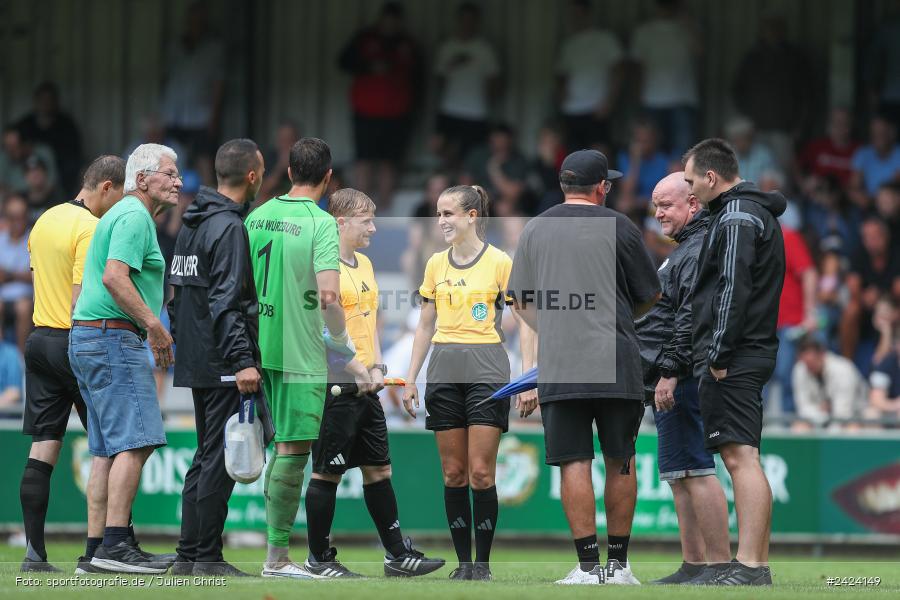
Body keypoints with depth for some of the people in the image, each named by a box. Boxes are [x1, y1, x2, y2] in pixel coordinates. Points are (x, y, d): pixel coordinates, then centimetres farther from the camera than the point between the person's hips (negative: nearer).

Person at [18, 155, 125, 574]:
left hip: (40, 337, 8)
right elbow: (81, 301, -19)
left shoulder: (45, 221, 13)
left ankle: (34, 552, 2)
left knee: (43, 446, 5)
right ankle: (95, 551, -6)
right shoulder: (91, 229, -14)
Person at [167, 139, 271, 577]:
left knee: (206, 457, 13)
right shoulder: (229, 227, -14)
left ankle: (188, 555, 13)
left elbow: (178, 294, 20)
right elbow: (226, 302, -21)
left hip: (194, 361, 9)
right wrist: (243, 360, -25)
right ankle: (207, 557, -5)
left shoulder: (191, 224, 15)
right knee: (220, 458, -6)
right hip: (223, 364, -9)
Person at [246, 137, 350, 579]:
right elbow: (328, 294, -20)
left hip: (258, 348, 6)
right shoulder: (321, 223, -11)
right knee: (293, 451, -2)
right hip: (300, 355, -6)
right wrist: (342, 339, -5)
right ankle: (277, 557, -2)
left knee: (283, 447, 17)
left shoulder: (257, 216, 9)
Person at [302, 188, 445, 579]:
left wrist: (377, 367, 6)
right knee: (327, 473, -2)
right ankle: (318, 560, 6)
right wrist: (359, 371, -17)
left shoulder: (364, 264, 16)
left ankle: (398, 554, 15)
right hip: (335, 385, -9)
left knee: (378, 469, 11)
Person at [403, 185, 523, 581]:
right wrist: (410, 379, 12)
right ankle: (463, 563, 6)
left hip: (487, 368, -4)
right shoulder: (436, 264, 11)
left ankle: (483, 564, -1)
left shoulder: (499, 262, -2)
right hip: (444, 369, 4)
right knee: (453, 473, 2)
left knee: (481, 474, -8)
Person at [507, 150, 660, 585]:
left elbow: (521, 302, 15)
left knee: (573, 463, 0)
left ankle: (588, 565, -6)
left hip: (558, 369, 1)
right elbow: (650, 295, 9)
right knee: (620, 462, 8)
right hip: (616, 364, -1)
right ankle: (618, 562, 9)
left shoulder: (534, 230, 9)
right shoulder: (618, 227, 1)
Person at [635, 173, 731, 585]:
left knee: (693, 469, -14)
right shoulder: (686, 249, 23)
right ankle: (693, 566, 14)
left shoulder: (700, 250, -12)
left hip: (680, 380, -11)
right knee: (678, 473, 11)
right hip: (672, 380, 11)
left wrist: (670, 372, -24)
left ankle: (720, 565, -17)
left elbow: (692, 318, -21)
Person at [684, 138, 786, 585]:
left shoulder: (736, 217, -11)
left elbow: (734, 289, -19)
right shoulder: (758, 213, 21)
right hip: (752, 354, 11)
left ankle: (751, 567, -20)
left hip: (731, 359, -11)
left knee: (741, 456, -14)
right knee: (742, 457, 11)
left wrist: (718, 354, -19)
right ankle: (755, 562, 12)